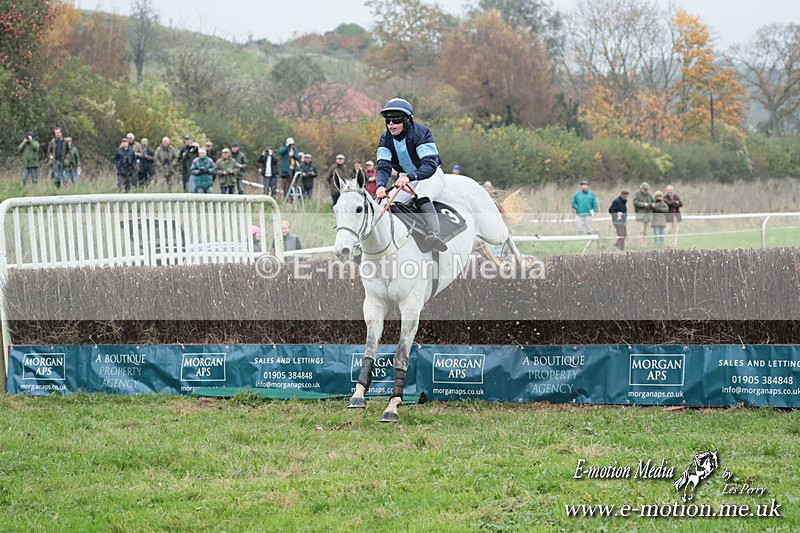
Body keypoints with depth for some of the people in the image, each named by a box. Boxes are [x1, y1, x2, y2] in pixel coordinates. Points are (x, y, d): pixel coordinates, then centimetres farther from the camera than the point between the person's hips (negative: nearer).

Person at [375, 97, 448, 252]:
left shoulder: (421, 132, -22)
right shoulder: (385, 139, -6)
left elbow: (430, 165, -32)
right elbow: (383, 167, -15)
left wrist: (409, 177, -50)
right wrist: (381, 186, -39)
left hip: (430, 175, -7)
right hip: (405, 178, 7)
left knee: (422, 198, -36)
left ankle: (436, 234, -59)